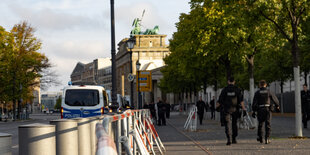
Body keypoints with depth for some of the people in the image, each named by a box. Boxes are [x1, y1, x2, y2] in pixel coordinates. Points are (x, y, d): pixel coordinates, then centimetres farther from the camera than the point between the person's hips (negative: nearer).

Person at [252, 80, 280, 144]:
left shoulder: (257, 93, -1)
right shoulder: (268, 92, 1)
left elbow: (254, 102, -6)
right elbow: (275, 99, 12)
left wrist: (254, 111, -2)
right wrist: (277, 105, 31)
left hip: (260, 110, 1)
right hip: (268, 109, 0)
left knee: (260, 124, 17)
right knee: (267, 124, 0)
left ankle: (260, 137, 19)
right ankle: (267, 138, -11)